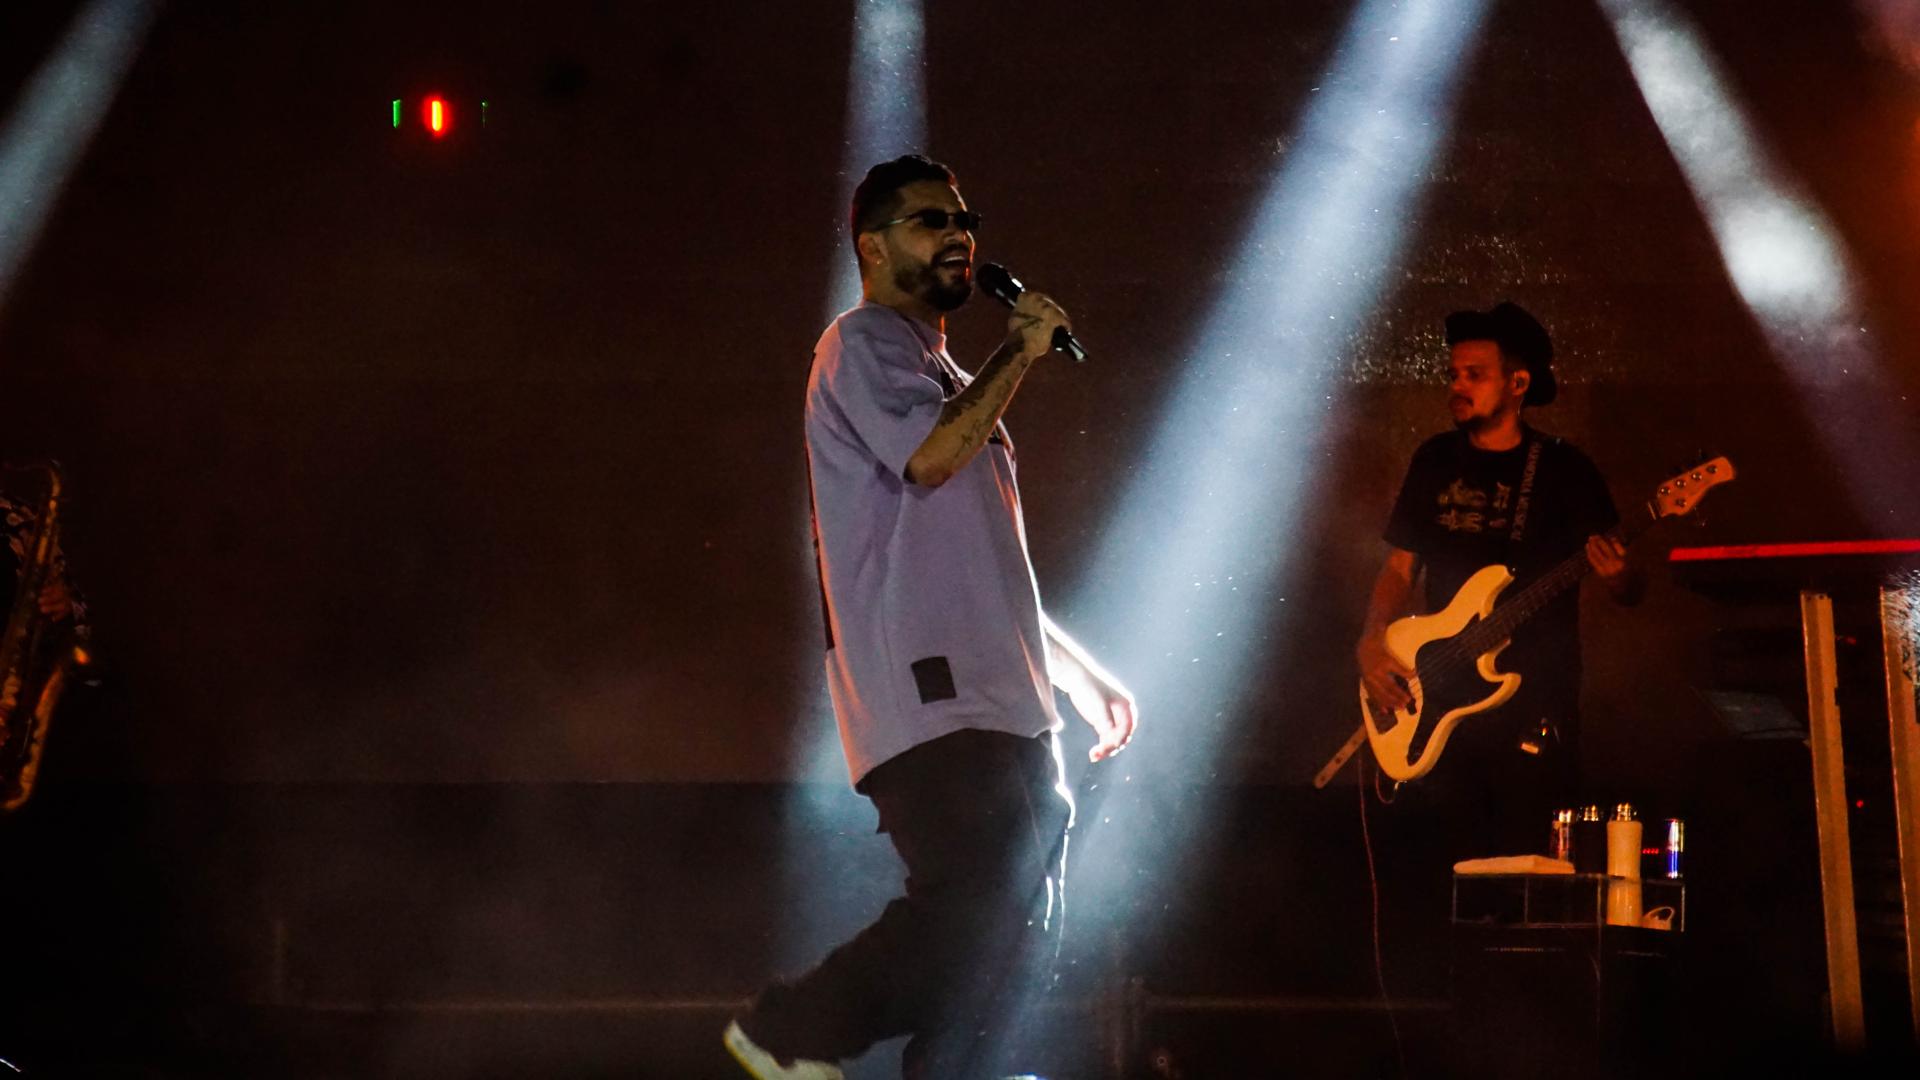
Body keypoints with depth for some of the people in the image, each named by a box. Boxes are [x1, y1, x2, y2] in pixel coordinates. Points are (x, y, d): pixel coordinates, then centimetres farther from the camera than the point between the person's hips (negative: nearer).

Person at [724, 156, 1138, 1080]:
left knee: (1019, 936, 4)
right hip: (931, 696, -9)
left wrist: (1080, 671, 24)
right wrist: (1019, 351, -7)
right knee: (975, 915, -18)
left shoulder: (948, 378, 27)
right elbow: (929, 456, -21)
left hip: (1002, 706, 9)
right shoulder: (865, 344, 0)